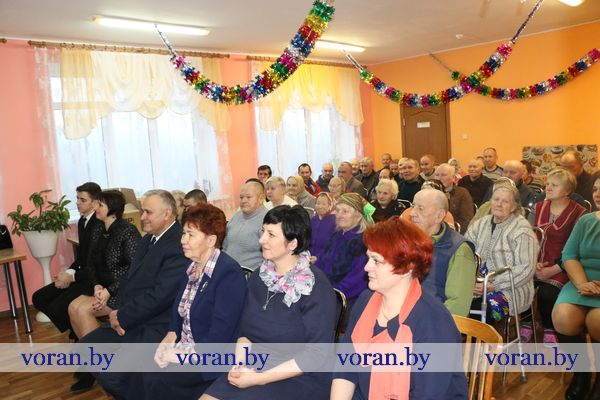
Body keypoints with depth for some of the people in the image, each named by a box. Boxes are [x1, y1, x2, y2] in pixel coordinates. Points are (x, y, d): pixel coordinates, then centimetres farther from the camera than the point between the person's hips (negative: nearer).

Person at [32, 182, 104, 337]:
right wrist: (68, 272, -1)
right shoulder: (82, 221, 9)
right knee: (38, 298, 5)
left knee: (57, 307, -23)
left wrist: (72, 277, -15)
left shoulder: (99, 225, -21)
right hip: (81, 274, 10)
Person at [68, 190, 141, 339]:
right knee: (73, 307, -12)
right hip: (104, 288, 7)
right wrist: (97, 286, -8)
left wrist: (109, 291, -19)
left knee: (83, 310, -19)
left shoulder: (127, 231, -12)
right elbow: (93, 266, 12)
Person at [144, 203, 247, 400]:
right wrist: (168, 340, -5)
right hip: (183, 349, 7)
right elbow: (178, 312, 12)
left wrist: (184, 355, -18)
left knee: (156, 381, -23)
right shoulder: (191, 267, 9)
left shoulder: (229, 273, -18)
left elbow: (220, 334, -21)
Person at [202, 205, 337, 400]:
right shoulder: (259, 276, 4)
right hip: (254, 369, 5)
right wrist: (240, 363, -9)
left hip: (299, 379, -5)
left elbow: (317, 354, -16)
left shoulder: (317, 287, -15)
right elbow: (245, 329, 10)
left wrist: (259, 379, -16)